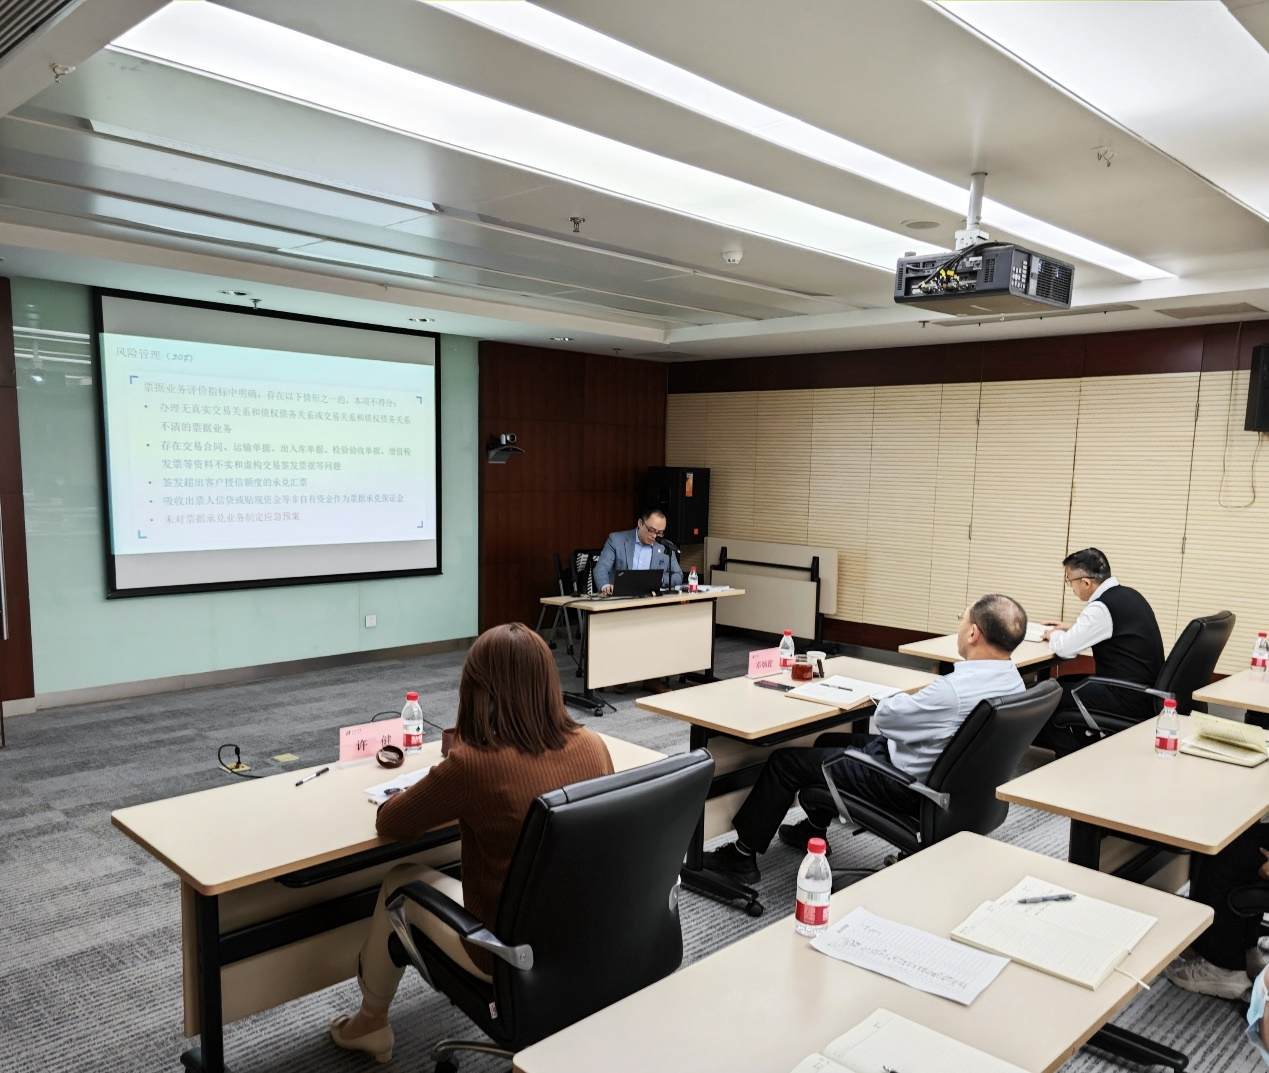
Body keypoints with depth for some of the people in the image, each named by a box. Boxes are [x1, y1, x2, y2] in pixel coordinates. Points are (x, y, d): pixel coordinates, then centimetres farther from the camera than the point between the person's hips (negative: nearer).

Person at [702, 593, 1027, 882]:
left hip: (909, 785, -10)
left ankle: (743, 855, 16)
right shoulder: (1013, 681, -5)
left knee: (784, 762, 1)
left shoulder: (954, 690, -34)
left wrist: (890, 700, 1)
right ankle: (813, 829, 42)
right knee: (829, 741, 27)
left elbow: (885, 715, -19)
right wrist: (918, 700, -2)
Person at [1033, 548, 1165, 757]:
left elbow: (1064, 649, -15)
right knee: (1064, 683, 20)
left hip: (1130, 701, -9)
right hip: (1147, 691, 10)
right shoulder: (1129, 595, 8)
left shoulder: (1102, 607, -20)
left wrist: (1054, 635, 6)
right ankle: (1086, 748, 22)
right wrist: (1072, 628, 22)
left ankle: (1069, 754, 16)